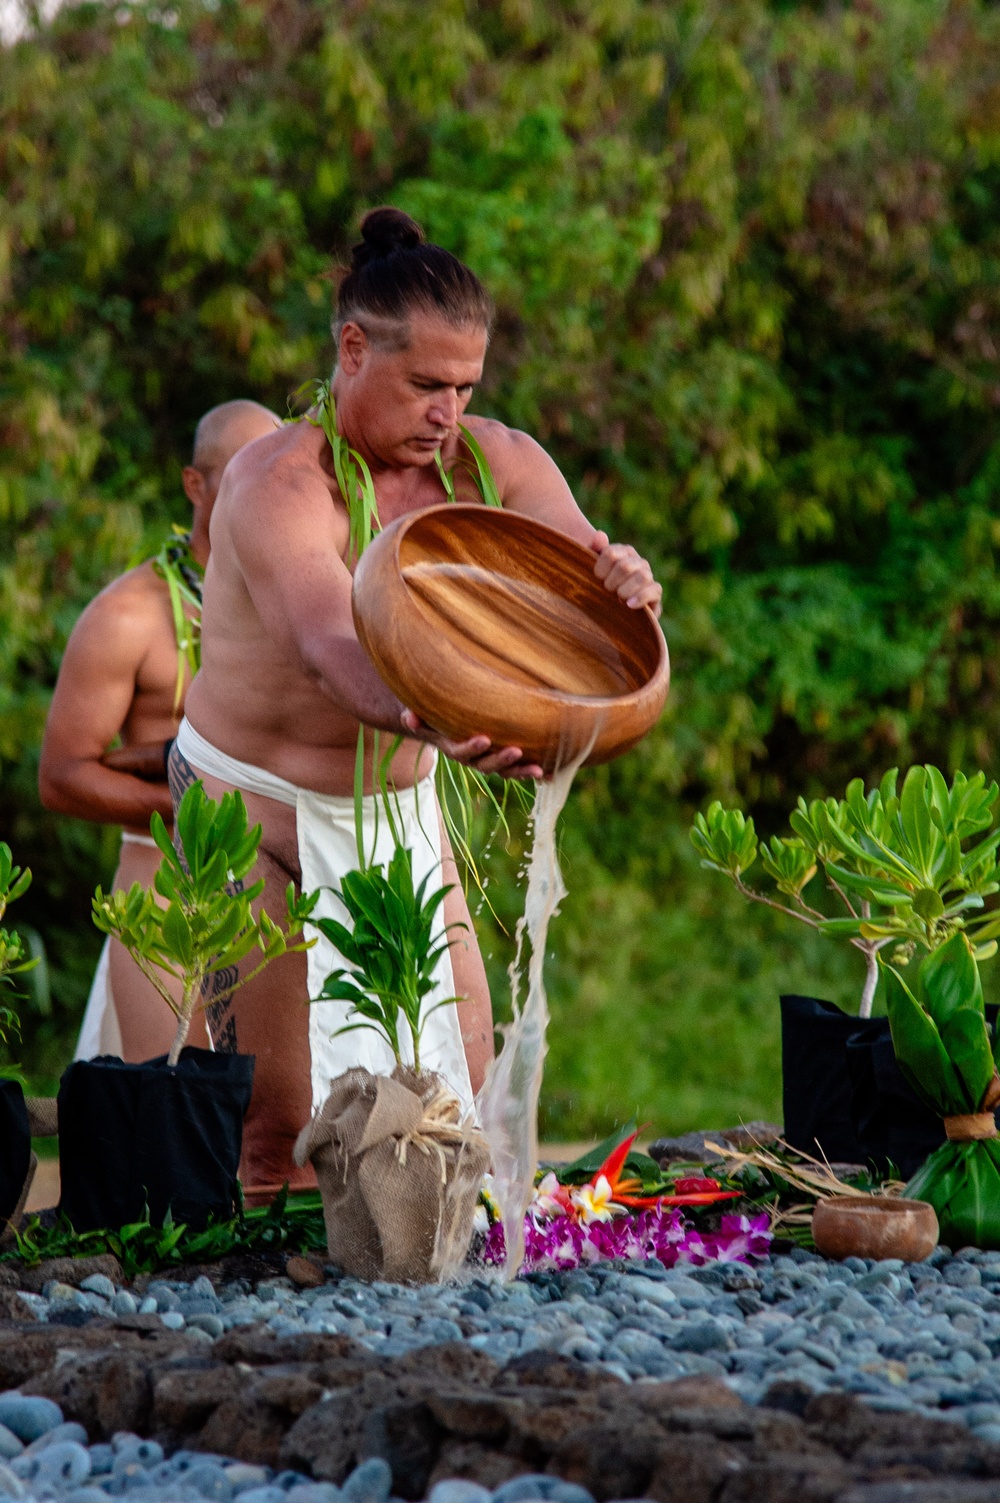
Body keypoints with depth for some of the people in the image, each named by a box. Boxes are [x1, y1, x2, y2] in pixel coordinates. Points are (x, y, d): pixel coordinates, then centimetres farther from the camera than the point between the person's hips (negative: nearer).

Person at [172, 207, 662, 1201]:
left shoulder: (495, 464, -7)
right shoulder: (278, 486, -26)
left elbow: (586, 573, -17)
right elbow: (332, 651, -42)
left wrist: (623, 580, -44)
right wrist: (432, 720, -64)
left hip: (401, 803, 6)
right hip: (258, 808, -6)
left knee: (464, 1070, 2)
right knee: (278, 1116, -8)